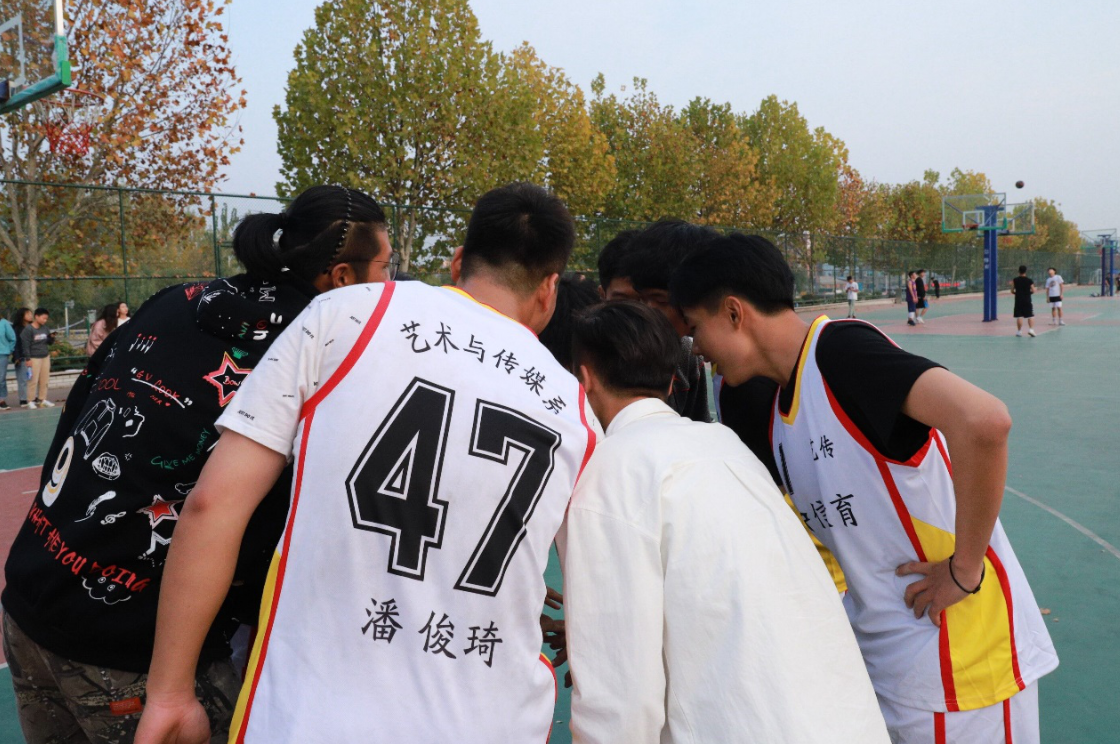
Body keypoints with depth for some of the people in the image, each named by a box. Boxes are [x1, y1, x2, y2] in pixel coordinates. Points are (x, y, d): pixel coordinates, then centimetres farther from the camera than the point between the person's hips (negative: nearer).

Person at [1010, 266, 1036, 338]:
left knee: (1019, 317, 4)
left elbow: (1012, 291, -1)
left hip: (1018, 300, 1)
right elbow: (1033, 291, -2)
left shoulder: (1015, 280, -2)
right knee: (1030, 316, 5)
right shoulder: (1029, 280, -3)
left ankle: (1019, 331, 8)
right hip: (1027, 301, 0)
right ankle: (1031, 329, -8)